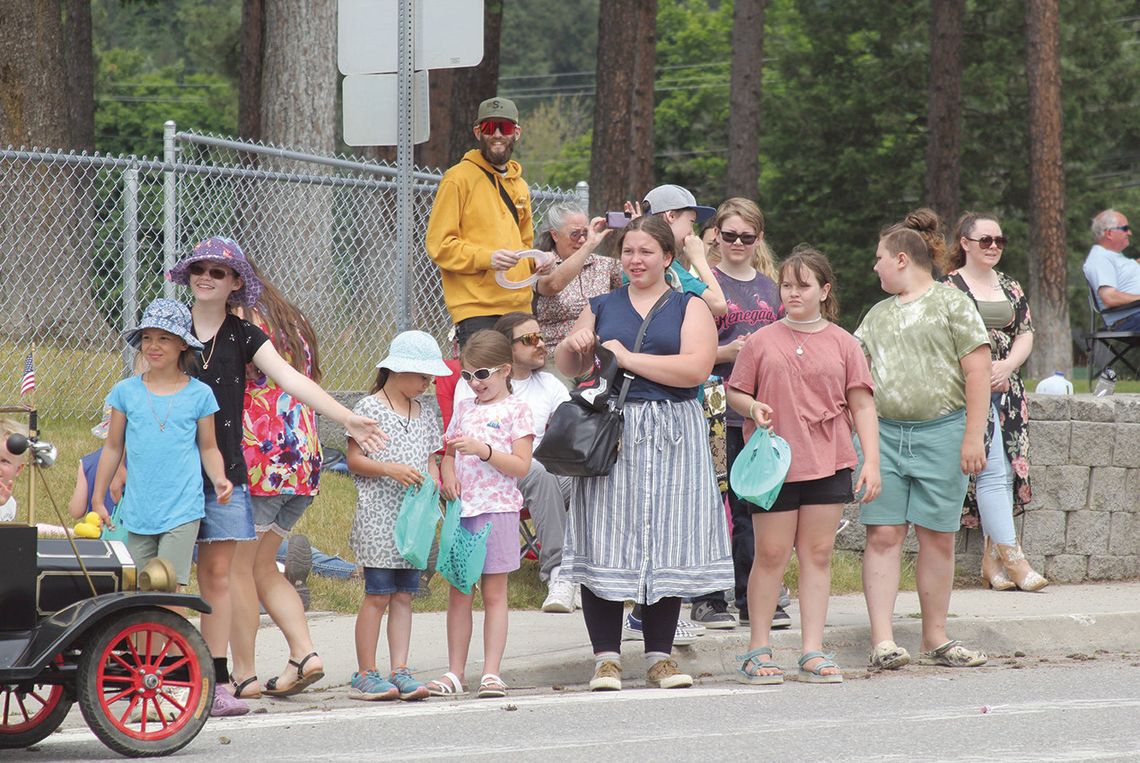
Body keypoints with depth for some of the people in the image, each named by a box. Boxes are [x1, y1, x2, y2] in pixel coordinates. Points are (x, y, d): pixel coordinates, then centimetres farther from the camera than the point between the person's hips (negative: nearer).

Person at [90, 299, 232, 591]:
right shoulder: (126, 392, 4)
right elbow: (113, 448, 12)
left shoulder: (199, 394, 1)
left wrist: (219, 480, -10)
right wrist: (98, 500, 13)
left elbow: (209, 448, 9)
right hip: (138, 510, 3)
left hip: (182, 511, -2)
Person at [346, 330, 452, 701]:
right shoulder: (369, 408, -6)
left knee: (404, 595, 5)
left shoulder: (425, 413, 13)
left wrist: (433, 481, -1)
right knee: (378, 595, -6)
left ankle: (399, 671, 7)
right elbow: (354, 460, -7)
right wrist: (391, 470, -20)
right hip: (378, 515, -6)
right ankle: (365, 675, -1)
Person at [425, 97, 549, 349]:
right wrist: (486, 257, -20)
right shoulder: (459, 178, -2)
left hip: (519, 308, 7)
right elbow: (438, 245, -7)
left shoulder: (519, 186, 21)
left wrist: (536, 261, 10)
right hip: (476, 309, -7)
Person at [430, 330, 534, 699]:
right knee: (458, 593, 6)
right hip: (461, 510, 5)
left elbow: (521, 465, -9)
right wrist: (448, 473, -2)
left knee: (494, 593, 0)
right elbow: (448, 454, 20)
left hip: (497, 509, -5)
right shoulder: (463, 409, 14)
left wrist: (482, 449, -21)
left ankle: (491, 672, 1)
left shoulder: (515, 410, -2)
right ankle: (455, 673, 9)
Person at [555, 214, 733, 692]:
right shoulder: (602, 307, 16)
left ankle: (660, 656, 6)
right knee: (606, 542, -5)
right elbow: (568, 368, 21)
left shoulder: (690, 308, 6)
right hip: (609, 433, 2)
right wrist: (573, 345, -2)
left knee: (665, 542, -1)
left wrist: (628, 358, -10)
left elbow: (696, 368, -10)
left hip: (670, 437, -2)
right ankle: (606, 657, -1)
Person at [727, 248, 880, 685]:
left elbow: (862, 405, 6)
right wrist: (752, 407, -12)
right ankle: (758, 650, 8)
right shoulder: (762, 341, 4)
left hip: (829, 464, 1)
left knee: (818, 555, 3)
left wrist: (871, 461, -1)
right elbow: (735, 392, 10)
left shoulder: (842, 344, 6)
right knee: (771, 554, 0)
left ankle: (813, 653, 5)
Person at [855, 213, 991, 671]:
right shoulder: (878, 315, 18)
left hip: (941, 433, -4)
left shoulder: (951, 303, 1)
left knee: (937, 538, 2)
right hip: (883, 432, 4)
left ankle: (935, 639, 11)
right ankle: (882, 640, -7)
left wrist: (973, 438, -11)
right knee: (883, 535, -5)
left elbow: (978, 373, -5)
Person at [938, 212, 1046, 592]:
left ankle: (991, 560, 4)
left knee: (1009, 470, 0)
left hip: (1007, 388, 6)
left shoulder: (1011, 288, 17)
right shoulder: (947, 287, -2)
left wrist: (1006, 366, -5)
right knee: (991, 468, -14)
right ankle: (1012, 557, -16)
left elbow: (1026, 334, 14)